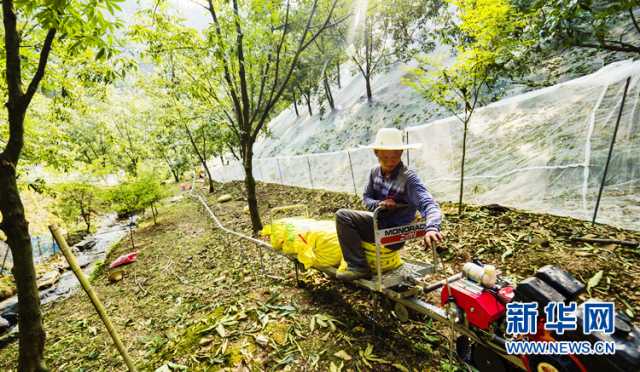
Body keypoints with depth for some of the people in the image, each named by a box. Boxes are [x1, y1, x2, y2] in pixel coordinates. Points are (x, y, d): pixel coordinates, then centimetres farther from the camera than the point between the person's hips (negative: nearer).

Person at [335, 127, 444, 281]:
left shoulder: (409, 178, -21)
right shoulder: (375, 172, -2)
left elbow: (429, 205, -29)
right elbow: (366, 198, 6)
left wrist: (432, 228, -50)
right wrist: (379, 204, -18)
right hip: (378, 222, 7)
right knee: (342, 215, -3)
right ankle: (358, 266, 4)